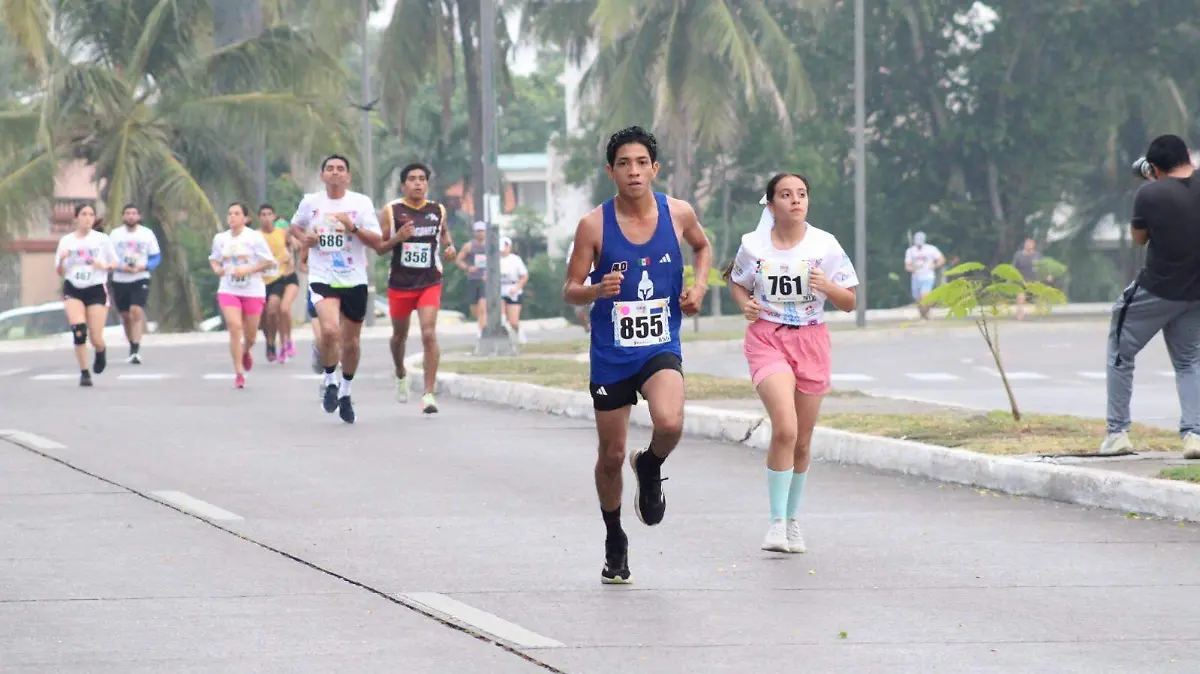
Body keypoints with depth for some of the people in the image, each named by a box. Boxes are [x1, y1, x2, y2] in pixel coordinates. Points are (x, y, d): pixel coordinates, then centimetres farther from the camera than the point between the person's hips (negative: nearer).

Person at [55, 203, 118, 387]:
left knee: (96, 338, -5)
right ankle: (84, 372, -10)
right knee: (78, 329, -21)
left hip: (96, 290, -1)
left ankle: (100, 352, 34)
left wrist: (105, 266, -14)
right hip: (73, 290, 1)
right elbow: (60, 272, 9)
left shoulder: (102, 239, 2)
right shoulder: (66, 241, 5)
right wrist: (61, 259, -12)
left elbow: (116, 263, 7)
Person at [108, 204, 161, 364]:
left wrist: (144, 267, -15)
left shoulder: (147, 234, 2)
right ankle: (133, 346, 29)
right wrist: (121, 267, -17)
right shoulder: (115, 234, 4)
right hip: (120, 280, 2)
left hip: (140, 279, -2)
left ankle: (136, 351, -23)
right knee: (125, 316, 9)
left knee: (137, 312, -19)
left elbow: (156, 257, 4)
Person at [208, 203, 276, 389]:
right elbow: (214, 258, 19)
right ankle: (239, 373, -10)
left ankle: (246, 352, 47)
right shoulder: (220, 238, 4)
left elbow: (268, 261, -7)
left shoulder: (254, 237, -7)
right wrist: (216, 268, -5)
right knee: (235, 327, -16)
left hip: (253, 291, -1)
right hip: (228, 290, 1)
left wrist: (247, 270, -19)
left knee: (250, 334, 8)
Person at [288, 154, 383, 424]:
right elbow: (295, 226, 21)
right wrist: (304, 238, -1)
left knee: (351, 342, 9)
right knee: (330, 330, -24)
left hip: (354, 280, 1)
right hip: (322, 278, -1)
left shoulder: (361, 202, -1)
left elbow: (377, 243, -4)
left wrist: (353, 227, -20)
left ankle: (345, 392, 32)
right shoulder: (310, 202, 3)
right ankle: (330, 382, 0)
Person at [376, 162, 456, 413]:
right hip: (400, 283, 0)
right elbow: (378, 247, -2)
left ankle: (429, 394, -15)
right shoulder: (391, 211, -5)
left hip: (430, 282, 0)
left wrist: (450, 246, 4)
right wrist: (398, 238, -20)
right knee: (400, 334, 18)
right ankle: (400, 375, 49)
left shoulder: (438, 210, 3)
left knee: (429, 334, -16)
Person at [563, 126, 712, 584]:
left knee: (669, 423, -28)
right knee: (611, 455, 7)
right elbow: (570, 292, -4)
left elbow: (702, 246, 20)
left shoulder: (678, 214, -3)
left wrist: (699, 286, 2)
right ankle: (614, 541, 31)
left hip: (661, 347, 0)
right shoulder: (594, 225, -9)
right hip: (610, 353, 0)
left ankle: (650, 468, 7)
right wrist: (597, 289, -25)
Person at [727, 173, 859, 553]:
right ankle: (777, 522, -15)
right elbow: (737, 282, 18)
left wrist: (827, 287, -18)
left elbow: (849, 303, 3)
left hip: (810, 340, 2)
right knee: (785, 429, -22)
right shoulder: (753, 245, -2)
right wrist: (745, 303, -4)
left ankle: (792, 521, 29)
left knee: (801, 441, 10)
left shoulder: (825, 246, -2)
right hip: (767, 339, -2)